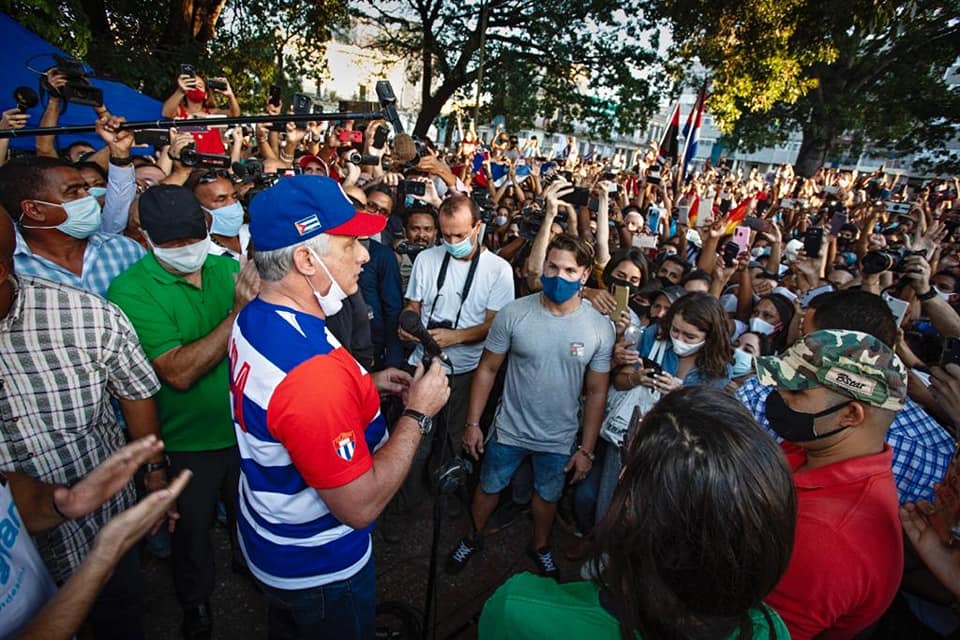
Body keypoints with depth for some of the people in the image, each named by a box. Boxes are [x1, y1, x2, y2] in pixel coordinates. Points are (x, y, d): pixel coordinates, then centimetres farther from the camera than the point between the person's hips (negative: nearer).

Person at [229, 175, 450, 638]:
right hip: (317, 565, -7)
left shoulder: (252, 318, -8)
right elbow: (360, 507, -32)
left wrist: (367, 385, 0)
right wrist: (418, 413, -24)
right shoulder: (313, 371, -40)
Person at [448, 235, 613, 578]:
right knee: (489, 487, 21)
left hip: (560, 440, 1)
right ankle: (474, 537, 52)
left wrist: (586, 449, -3)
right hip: (509, 430, 0)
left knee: (547, 495, 25)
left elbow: (596, 393, -5)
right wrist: (473, 423, -8)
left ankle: (540, 547, 55)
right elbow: (487, 369, -9)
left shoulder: (600, 328, -14)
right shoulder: (514, 314, -18)